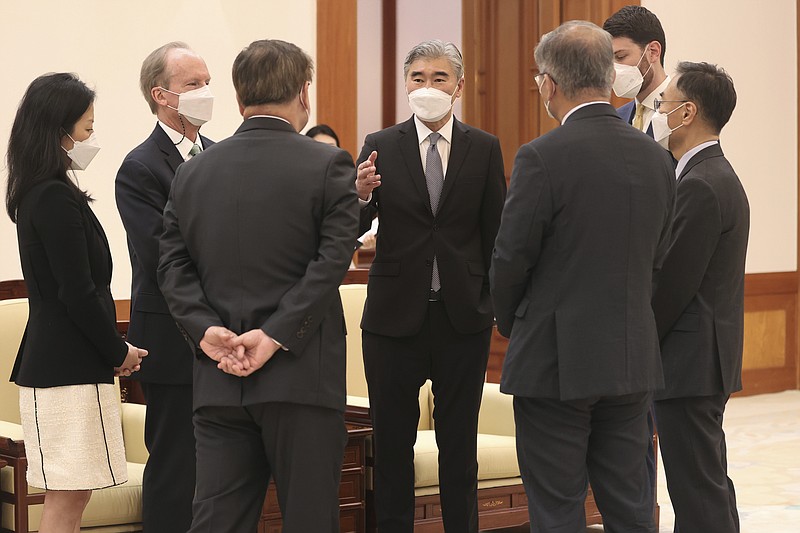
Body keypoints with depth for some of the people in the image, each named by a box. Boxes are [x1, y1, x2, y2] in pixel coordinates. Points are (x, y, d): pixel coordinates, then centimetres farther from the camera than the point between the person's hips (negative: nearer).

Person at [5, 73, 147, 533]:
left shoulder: (35, 195, 14)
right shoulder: (57, 198, -16)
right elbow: (78, 293, -18)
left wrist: (113, 349, 11)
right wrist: (119, 352, -5)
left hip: (51, 360, 10)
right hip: (69, 368, -10)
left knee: (69, 496, 12)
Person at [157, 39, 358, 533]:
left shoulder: (192, 172, 9)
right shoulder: (328, 165, -5)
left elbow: (173, 265, 4)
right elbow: (332, 260, -13)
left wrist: (206, 329, -4)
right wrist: (275, 336, -13)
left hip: (218, 382, 4)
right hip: (300, 378, -4)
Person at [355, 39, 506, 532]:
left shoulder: (484, 149, 3)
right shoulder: (380, 147, 1)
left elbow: (497, 232, 4)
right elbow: (353, 230, -5)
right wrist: (361, 196, -26)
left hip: (464, 315, 0)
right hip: (396, 313, 0)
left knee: (460, 444, 9)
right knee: (392, 442, 6)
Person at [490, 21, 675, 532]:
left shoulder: (542, 156, -15)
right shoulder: (657, 158, 4)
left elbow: (511, 259, -9)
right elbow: (656, 258, 11)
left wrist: (512, 327, 9)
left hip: (556, 361, -6)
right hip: (633, 359, 6)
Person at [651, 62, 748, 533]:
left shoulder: (701, 185, -18)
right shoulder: (718, 176, 14)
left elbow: (674, 284, -20)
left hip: (691, 362, -11)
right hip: (708, 359, 11)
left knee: (698, 495, -6)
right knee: (710, 486, 16)